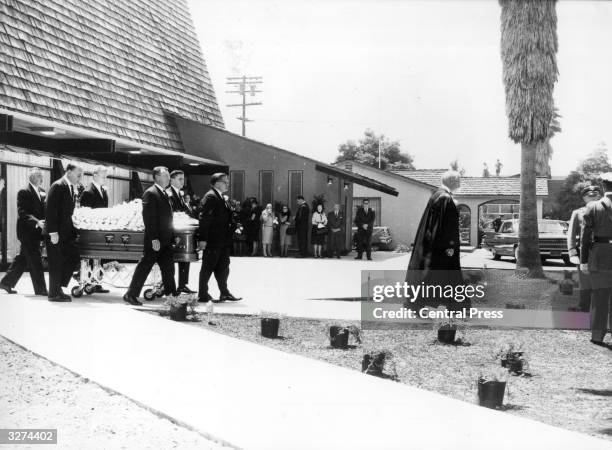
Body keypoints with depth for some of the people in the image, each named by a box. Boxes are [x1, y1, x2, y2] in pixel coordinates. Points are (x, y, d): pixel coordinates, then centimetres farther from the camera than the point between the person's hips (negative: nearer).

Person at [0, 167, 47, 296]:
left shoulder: (42, 192, 12)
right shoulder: (24, 193, -11)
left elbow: (43, 210, 15)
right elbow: (22, 213, -18)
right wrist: (37, 222, -30)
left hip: (35, 232, 8)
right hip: (27, 231, -8)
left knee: (22, 259, 14)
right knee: (35, 260, -4)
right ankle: (40, 289, 2)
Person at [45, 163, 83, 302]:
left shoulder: (72, 188, 14)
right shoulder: (58, 186, -13)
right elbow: (50, 210, -18)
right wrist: (53, 232, -21)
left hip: (66, 232, 8)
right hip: (56, 233, -8)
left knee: (74, 259, 4)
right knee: (56, 263, -1)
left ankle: (58, 287, 16)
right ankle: (54, 294, 10)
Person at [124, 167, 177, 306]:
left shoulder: (164, 194, 17)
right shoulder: (150, 193, -12)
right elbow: (148, 218, -18)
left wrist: (172, 236, 15)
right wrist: (154, 239, -22)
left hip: (166, 240, 9)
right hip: (155, 241, -9)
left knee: (168, 269, 8)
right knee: (144, 267, -2)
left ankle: (171, 295, 12)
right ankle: (131, 295, 7)